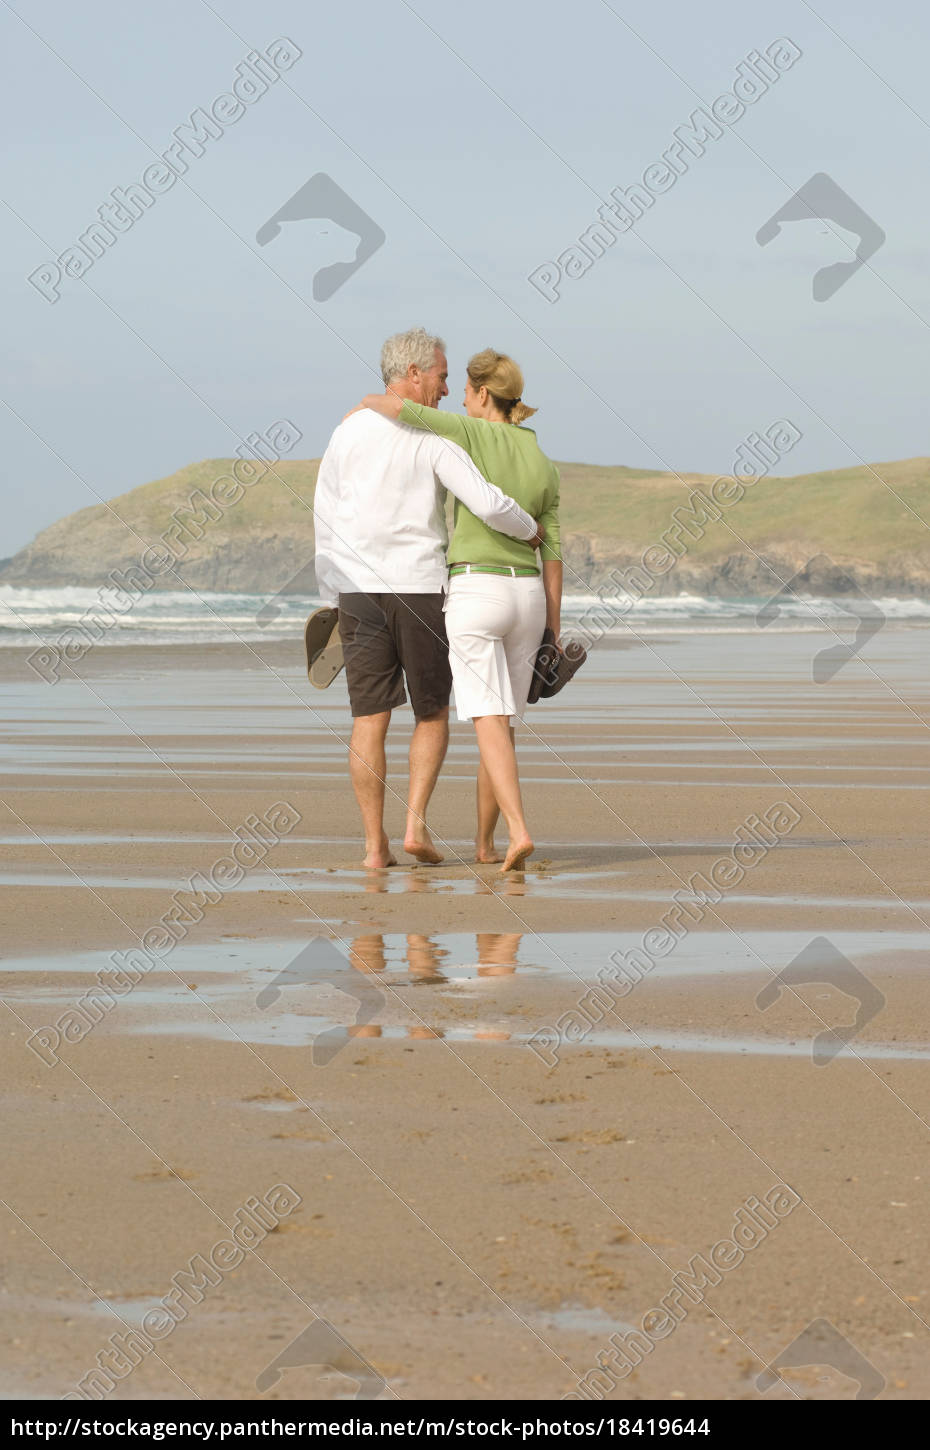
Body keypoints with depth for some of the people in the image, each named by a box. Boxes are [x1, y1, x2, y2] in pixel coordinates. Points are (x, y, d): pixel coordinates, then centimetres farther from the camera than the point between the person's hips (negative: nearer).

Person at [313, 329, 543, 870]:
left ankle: (375, 843, 0)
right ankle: (416, 822, -4)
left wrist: (331, 600, 17)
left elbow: (325, 521, 10)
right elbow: (487, 504, -16)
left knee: (370, 718, 3)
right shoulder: (435, 439, -6)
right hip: (420, 588, -3)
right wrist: (529, 530, 4)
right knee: (432, 714, 12)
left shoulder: (348, 433, 7)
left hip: (359, 591, 3)